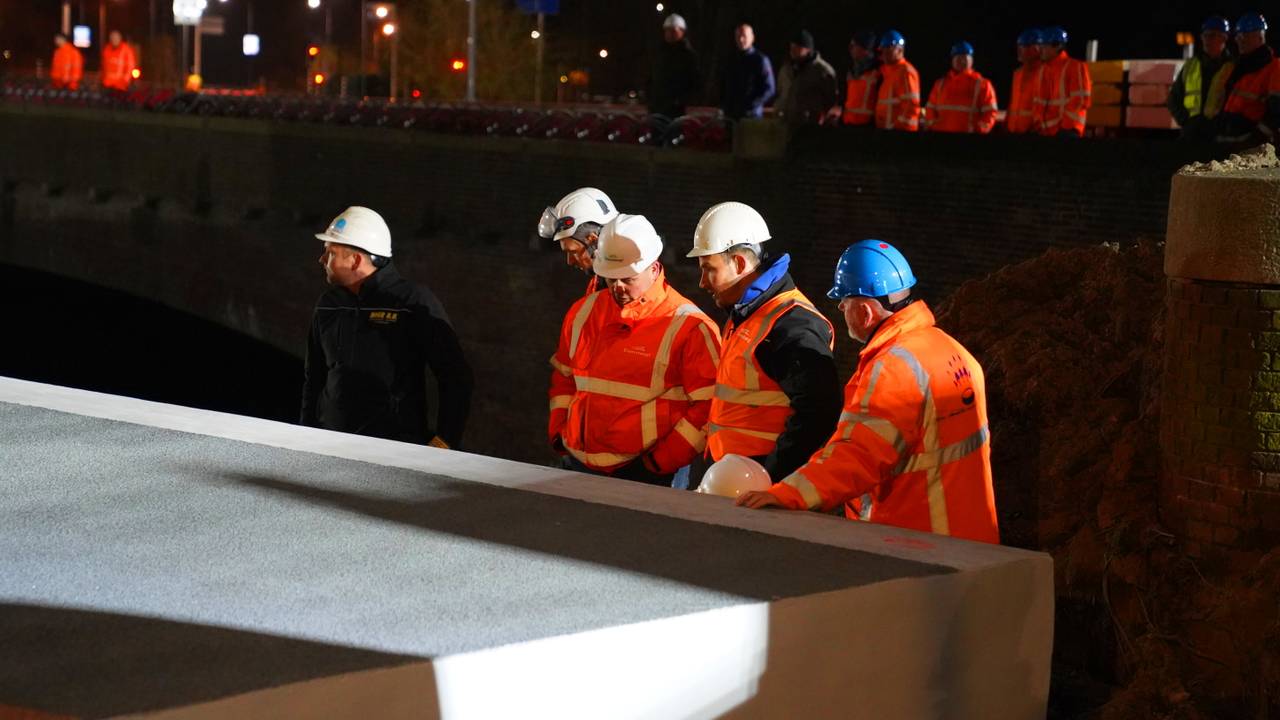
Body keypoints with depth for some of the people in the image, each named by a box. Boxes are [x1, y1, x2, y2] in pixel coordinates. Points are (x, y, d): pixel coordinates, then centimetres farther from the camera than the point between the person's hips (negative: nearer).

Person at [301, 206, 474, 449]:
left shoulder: (415, 303, -5)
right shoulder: (328, 305, 13)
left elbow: (457, 379, -5)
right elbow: (313, 379, 24)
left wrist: (444, 442, -10)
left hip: (397, 446, -5)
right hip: (330, 443, 5)